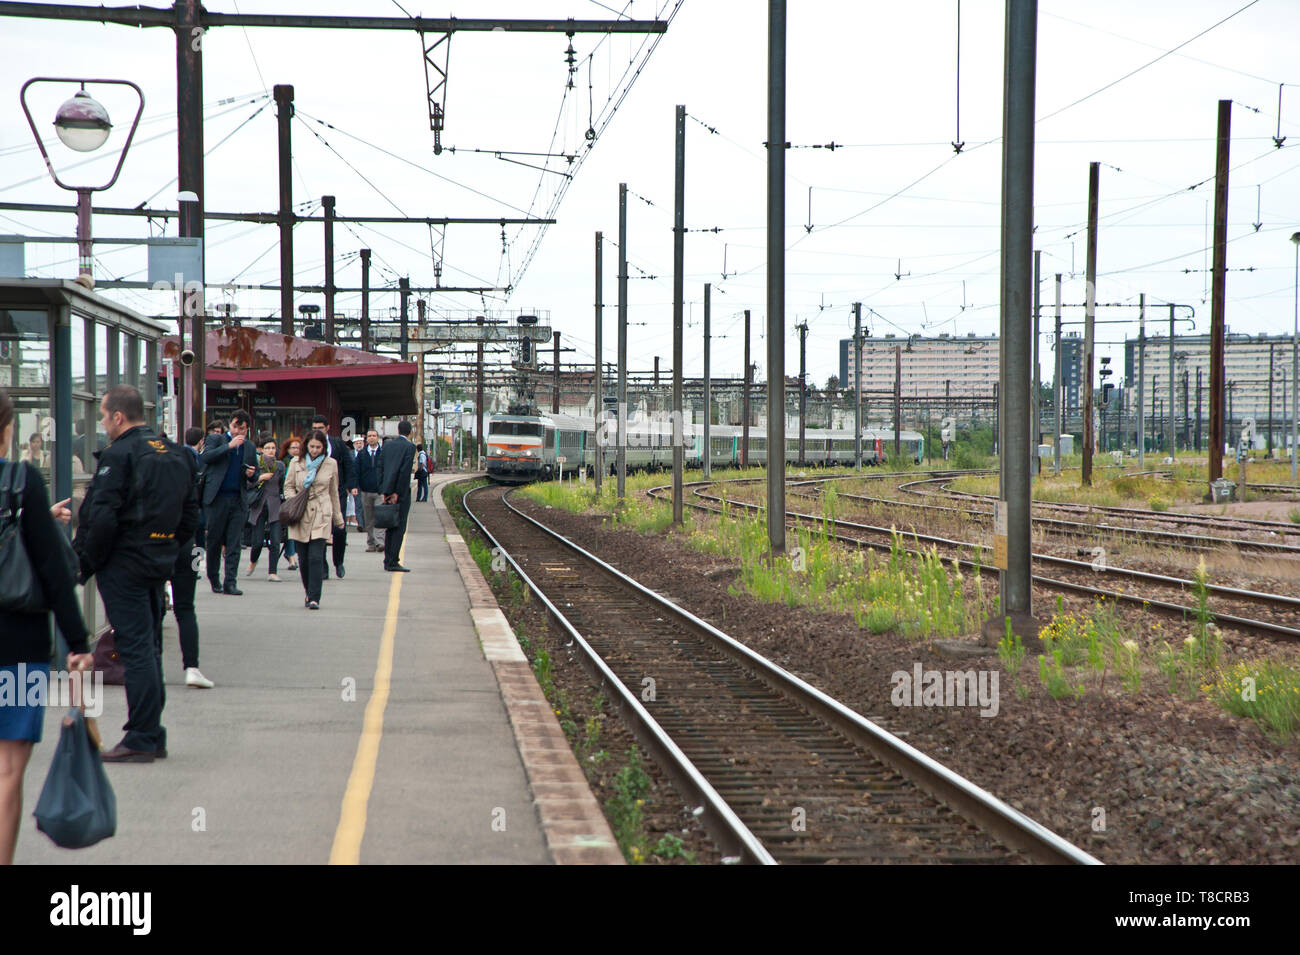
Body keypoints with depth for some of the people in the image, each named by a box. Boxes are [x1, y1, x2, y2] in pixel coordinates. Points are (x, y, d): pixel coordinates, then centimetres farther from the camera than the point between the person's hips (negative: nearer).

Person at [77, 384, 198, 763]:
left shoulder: (119, 455, -13)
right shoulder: (177, 455, 12)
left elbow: (103, 518, -19)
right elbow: (190, 517, 15)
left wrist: (88, 562, -9)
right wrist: (165, 548, 17)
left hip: (124, 563, -8)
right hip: (160, 563, 8)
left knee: (135, 648, -7)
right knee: (150, 647, 14)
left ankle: (141, 741, -7)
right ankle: (153, 737, 18)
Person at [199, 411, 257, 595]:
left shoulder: (249, 448, 16)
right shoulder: (216, 440, 5)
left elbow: (255, 474, 25)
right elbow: (205, 457, -14)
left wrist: (251, 474, 1)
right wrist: (229, 445, -18)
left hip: (239, 500, 3)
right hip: (217, 497, -2)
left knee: (234, 544, -1)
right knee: (214, 540, 4)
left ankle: (230, 583, -1)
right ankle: (214, 578, 20)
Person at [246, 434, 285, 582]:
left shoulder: (280, 465, 8)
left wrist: (285, 503, 11)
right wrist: (259, 478, -14)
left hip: (275, 507, 2)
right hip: (259, 507, -2)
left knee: (275, 541, -10)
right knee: (258, 542, 0)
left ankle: (272, 572, -5)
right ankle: (252, 562, 31)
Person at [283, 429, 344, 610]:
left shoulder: (331, 464, 6)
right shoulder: (297, 463, 7)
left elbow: (334, 493, 15)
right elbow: (288, 486, 13)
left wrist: (338, 518, 19)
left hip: (321, 515, -2)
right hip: (300, 515, 2)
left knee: (316, 557, -13)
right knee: (303, 558, 5)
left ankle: (314, 598, -14)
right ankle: (309, 593, 24)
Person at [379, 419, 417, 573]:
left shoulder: (388, 445, 11)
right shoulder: (409, 447, -8)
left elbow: (381, 468, 9)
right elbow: (405, 471, -15)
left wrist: (384, 492, 8)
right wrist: (397, 493, -12)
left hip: (388, 492, 6)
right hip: (401, 491, -6)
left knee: (390, 527, 12)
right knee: (399, 528, -5)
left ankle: (388, 561, 13)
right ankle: (393, 562, -9)